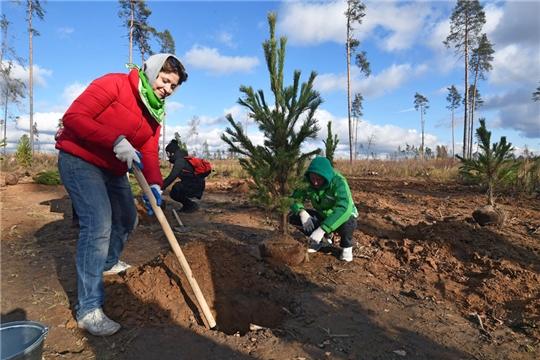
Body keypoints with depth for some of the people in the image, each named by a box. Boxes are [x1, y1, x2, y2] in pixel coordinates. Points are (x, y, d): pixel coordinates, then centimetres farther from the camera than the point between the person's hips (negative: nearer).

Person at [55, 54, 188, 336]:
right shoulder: (114, 84, -18)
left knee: (127, 219, 19)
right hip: (80, 160, -8)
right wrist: (116, 140, -34)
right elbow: (73, 117, -25)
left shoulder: (155, 111, 5)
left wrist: (154, 184, -20)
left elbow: (149, 152, -3)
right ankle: (88, 309, -10)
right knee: (99, 225, -19)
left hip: (113, 169, 9)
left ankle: (108, 263, 48)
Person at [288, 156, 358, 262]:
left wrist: (321, 230, -54)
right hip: (323, 215, 5)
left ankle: (347, 245, -3)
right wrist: (302, 212, -34)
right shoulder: (307, 181, -17)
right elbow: (295, 198, -11)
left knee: (346, 224, -41)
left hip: (343, 216, -5)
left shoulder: (339, 182, -33)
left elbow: (344, 208, -47)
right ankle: (323, 239, 7)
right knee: (292, 216, -14)